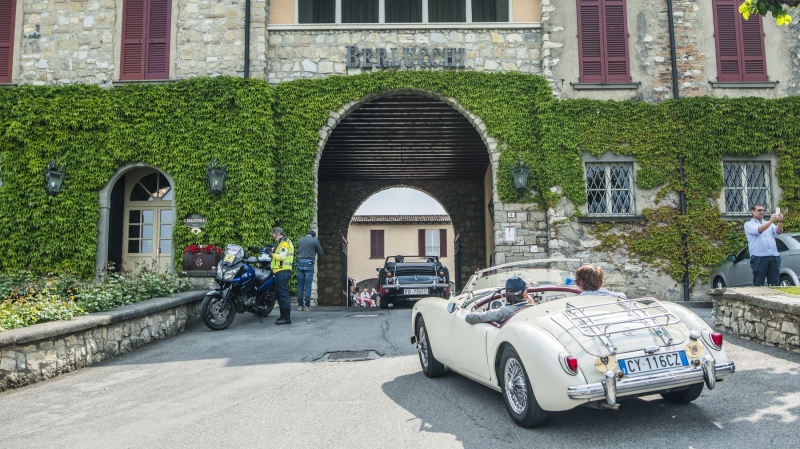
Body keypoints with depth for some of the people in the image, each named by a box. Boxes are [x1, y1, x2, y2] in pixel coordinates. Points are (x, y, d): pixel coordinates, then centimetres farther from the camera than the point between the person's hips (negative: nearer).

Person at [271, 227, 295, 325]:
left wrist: (272, 254, -9)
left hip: (282, 272, -11)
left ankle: (287, 317, -10)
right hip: (282, 272, 11)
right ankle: (283, 315, 22)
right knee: (279, 294, 16)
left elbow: (282, 256, -22)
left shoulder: (284, 243, -11)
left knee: (283, 294, -11)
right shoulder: (284, 243, 23)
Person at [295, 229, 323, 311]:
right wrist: (320, 257, 29)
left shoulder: (300, 240, 15)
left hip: (300, 262, 4)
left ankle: (300, 305, 7)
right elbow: (320, 252, 8)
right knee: (308, 285, -3)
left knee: (300, 285, 6)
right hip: (309, 263, -4)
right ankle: (307, 305, -4)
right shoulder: (315, 240, 4)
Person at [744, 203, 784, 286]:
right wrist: (770, 221, -25)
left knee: (774, 284, 3)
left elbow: (778, 231, 2)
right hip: (759, 257, -4)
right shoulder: (748, 224, 8)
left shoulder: (770, 224, 22)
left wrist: (780, 221, -18)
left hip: (774, 257, 5)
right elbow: (758, 230, -12)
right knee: (758, 284, -4)